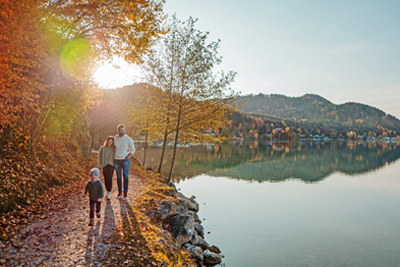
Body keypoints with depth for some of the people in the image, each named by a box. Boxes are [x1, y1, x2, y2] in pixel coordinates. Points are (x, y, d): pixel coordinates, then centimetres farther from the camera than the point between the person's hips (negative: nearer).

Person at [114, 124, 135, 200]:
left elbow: (133, 150, 2)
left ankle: (125, 193, 10)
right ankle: (120, 192, 17)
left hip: (125, 160, -2)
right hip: (117, 160, 2)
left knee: (125, 176, 1)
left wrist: (127, 157, -9)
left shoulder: (129, 139, -7)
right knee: (118, 176, 8)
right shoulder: (114, 139, 0)